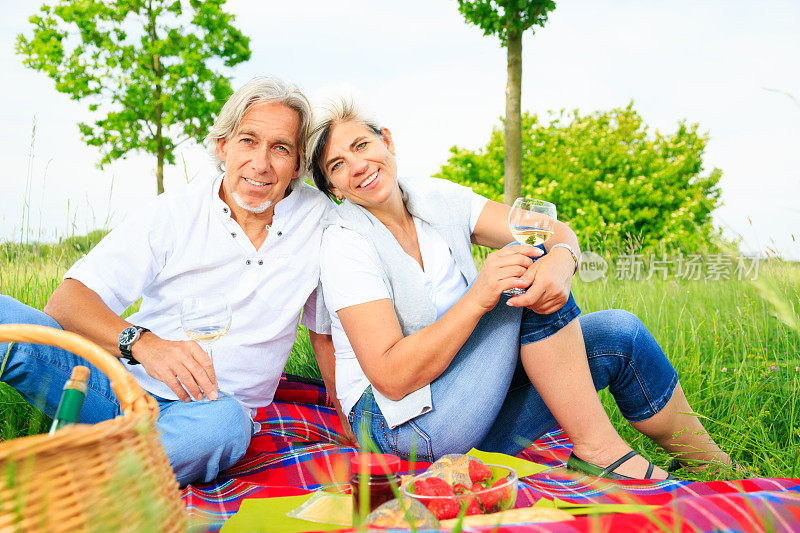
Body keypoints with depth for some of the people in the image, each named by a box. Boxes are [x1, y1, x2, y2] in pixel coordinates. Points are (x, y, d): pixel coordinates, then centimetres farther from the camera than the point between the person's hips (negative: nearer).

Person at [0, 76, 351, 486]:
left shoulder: (319, 217, 1)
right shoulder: (172, 213, -4)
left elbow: (325, 328, 13)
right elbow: (67, 299, -12)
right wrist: (142, 343, -31)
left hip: (215, 406, 0)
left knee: (221, 421, -39)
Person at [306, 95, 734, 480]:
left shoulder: (437, 200, 3)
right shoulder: (345, 243, -15)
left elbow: (557, 232, -2)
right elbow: (391, 378, -23)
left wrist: (561, 258, -27)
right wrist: (478, 298, -32)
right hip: (401, 424, -6)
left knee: (621, 333, -7)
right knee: (524, 261, -21)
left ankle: (712, 466, 13)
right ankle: (599, 451, -16)